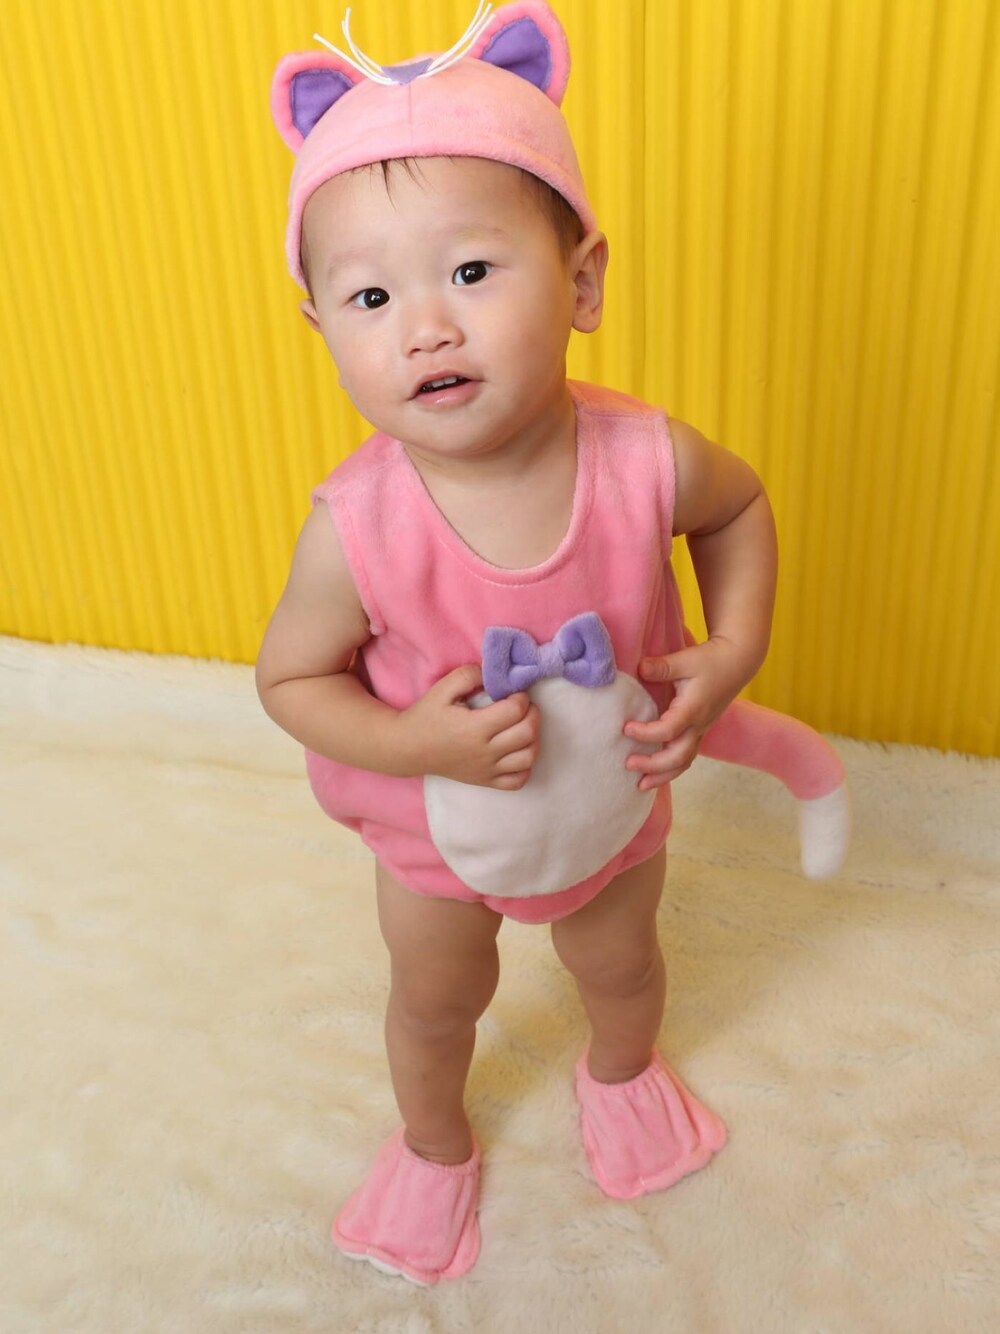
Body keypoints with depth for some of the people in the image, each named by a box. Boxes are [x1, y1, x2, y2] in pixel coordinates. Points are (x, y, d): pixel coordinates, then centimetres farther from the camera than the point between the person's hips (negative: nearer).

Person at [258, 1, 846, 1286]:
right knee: (436, 999, 27)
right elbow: (290, 677, -18)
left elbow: (741, 504, -7)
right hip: (435, 838, -1)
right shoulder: (357, 528, -36)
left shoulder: (647, 461, -31)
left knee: (621, 964, 31)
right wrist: (412, 741, -35)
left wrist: (731, 654, -19)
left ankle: (622, 1072, 70)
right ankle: (434, 1144, 62)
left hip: (614, 806, 2)